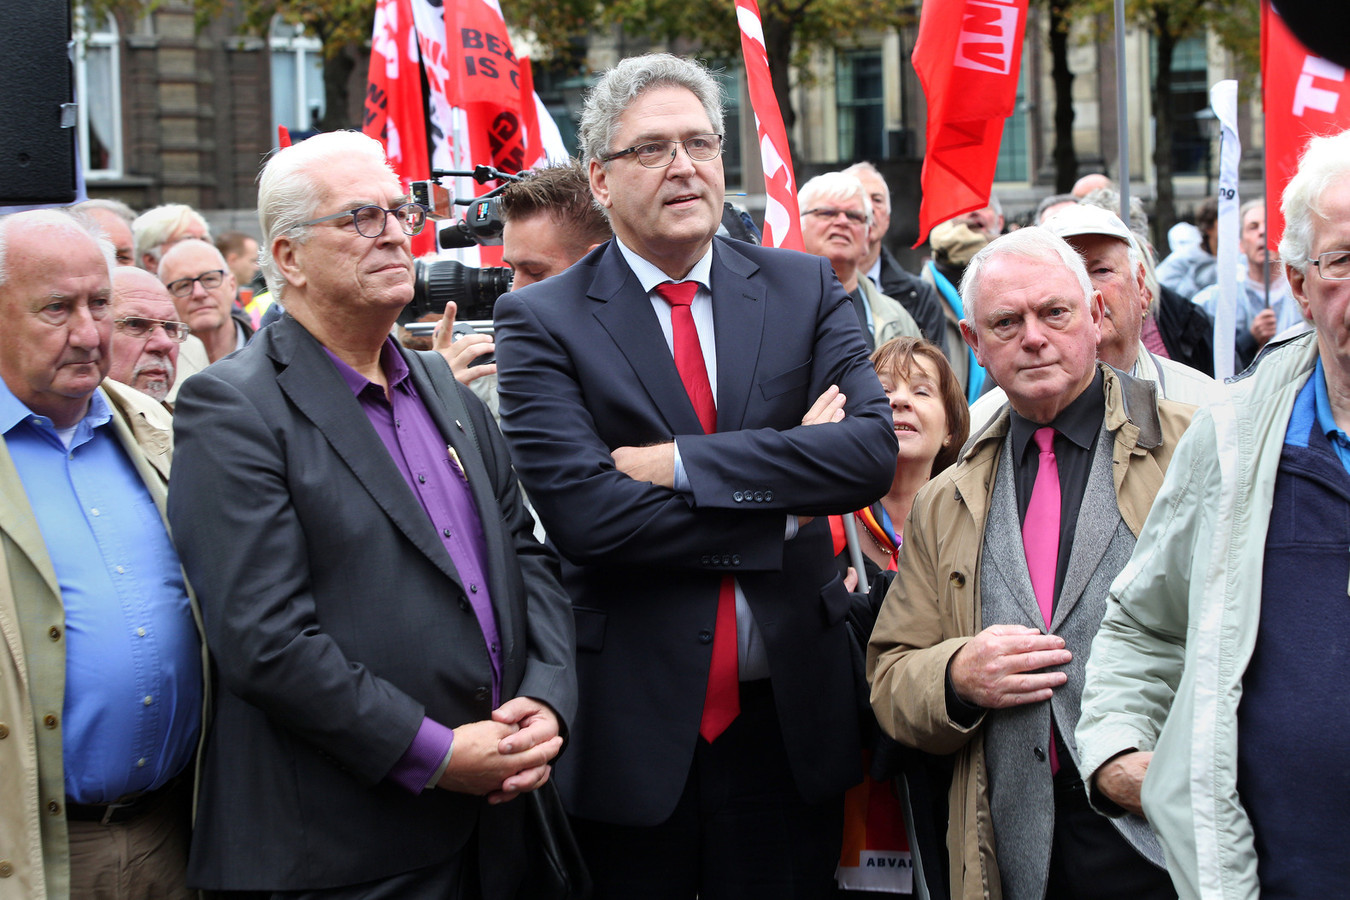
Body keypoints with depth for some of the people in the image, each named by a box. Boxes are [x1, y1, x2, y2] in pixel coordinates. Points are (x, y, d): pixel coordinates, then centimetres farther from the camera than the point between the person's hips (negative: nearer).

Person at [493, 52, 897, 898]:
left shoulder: (806, 289, 5)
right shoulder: (542, 320, -4)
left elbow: (873, 450, -9)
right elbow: (584, 513, -16)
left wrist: (682, 464, -15)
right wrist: (786, 499, -12)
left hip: (787, 712, 2)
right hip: (634, 724, -2)